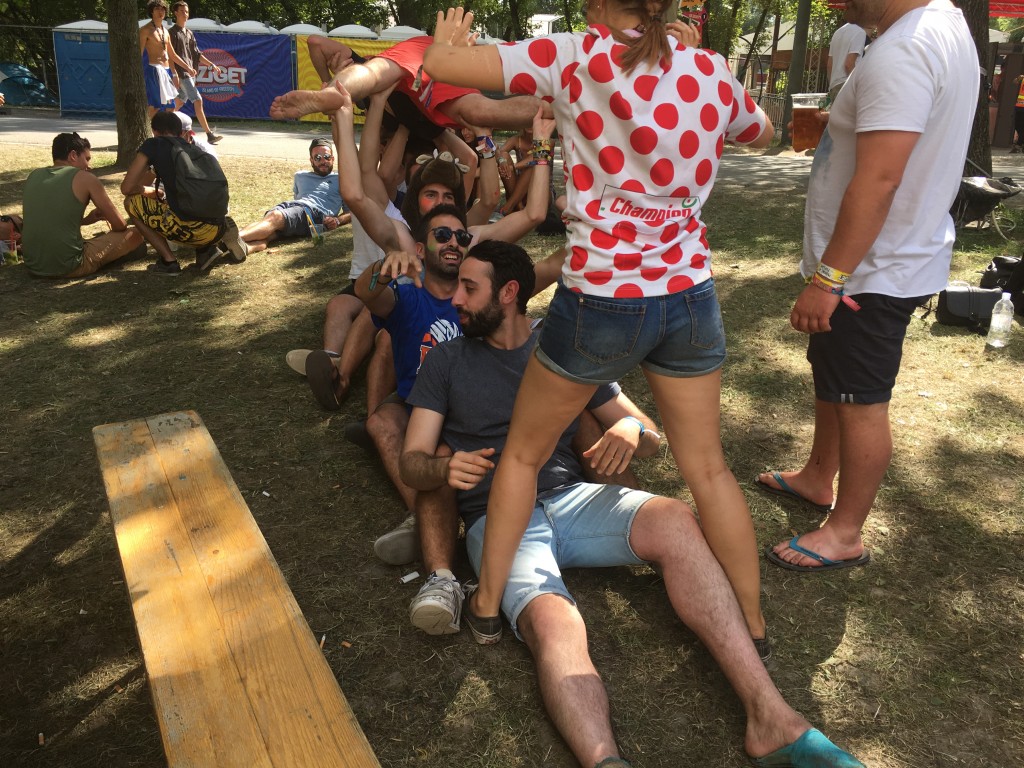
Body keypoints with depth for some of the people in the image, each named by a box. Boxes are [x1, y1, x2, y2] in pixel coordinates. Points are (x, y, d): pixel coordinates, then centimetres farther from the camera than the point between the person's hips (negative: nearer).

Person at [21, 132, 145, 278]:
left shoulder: (34, 176, 11)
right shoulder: (84, 178, -5)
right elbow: (120, 225, 1)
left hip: (33, 265, 7)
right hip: (69, 267, -6)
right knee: (135, 234, 5)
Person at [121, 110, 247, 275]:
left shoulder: (154, 144, 10)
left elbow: (127, 188, 9)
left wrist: (153, 193, 29)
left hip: (191, 228, -6)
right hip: (217, 229, 6)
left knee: (131, 202, 17)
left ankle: (168, 262, 7)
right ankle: (207, 248, 12)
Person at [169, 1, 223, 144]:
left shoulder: (189, 33, 18)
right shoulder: (173, 33, -6)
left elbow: (197, 54, 20)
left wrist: (212, 65, 11)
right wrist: (175, 75, -18)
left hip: (190, 73, 8)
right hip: (182, 73, -8)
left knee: (179, 103, 13)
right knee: (198, 101, -15)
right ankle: (209, 134, -19)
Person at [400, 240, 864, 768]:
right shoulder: (446, 361, 12)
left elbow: (648, 431, 16)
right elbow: (412, 460, 6)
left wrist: (630, 431, -10)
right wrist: (445, 467, -19)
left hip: (569, 500, 2)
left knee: (674, 521, -29)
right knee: (554, 625, -34)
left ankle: (769, 719, -30)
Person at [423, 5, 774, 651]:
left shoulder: (577, 59, -10)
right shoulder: (710, 72, 3)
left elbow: (441, 65, -7)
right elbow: (763, 133, 24)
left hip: (600, 303, -4)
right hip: (691, 300, 4)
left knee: (523, 453, 18)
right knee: (708, 467, 19)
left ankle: (486, 605, 30)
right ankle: (753, 624, 33)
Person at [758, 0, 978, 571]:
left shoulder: (900, 53, -24)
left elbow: (876, 182, -28)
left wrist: (827, 277, -25)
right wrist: (838, 129, 7)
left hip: (873, 271, -10)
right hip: (901, 253, 10)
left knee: (861, 402, 2)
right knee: (833, 379, 23)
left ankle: (846, 534, 18)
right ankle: (818, 478, 42)